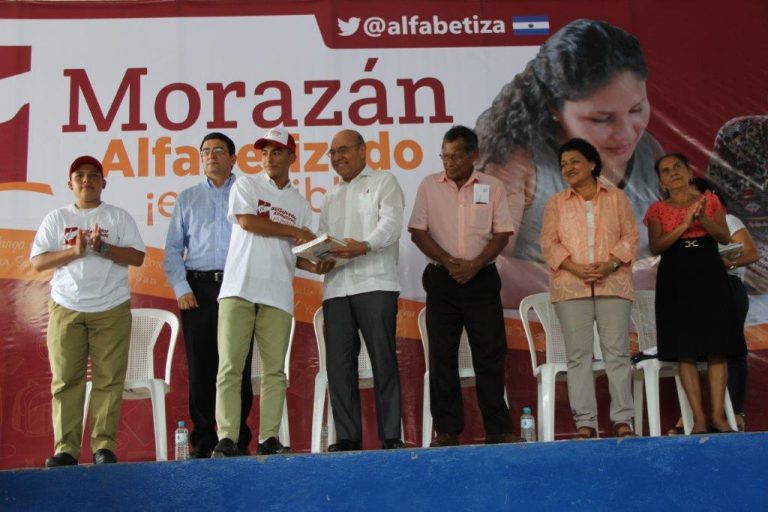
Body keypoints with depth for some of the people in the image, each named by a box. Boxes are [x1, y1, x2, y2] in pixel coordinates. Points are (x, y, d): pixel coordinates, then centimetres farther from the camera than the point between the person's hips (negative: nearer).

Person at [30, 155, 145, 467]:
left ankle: (104, 446, -1)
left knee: (108, 380, -4)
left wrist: (102, 248, -14)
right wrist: (75, 251, -11)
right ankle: (65, 449, 0)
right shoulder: (57, 219, 12)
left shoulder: (118, 217, 10)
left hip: (111, 310, -1)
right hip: (65, 309, 1)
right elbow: (37, 262, 3)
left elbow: (137, 257, 0)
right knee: (65, 380, -2)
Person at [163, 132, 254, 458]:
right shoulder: (188, 198, 18)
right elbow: (172, 249, 13)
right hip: (198, 288, 2)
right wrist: (181, 288, 0)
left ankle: (238, 440, 2)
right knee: (201, 367, 0)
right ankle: (203, 441, 6)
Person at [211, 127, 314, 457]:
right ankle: (227, 439, -8)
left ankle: (269, 438, 3)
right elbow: (246, 221, -6)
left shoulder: (300, 203, 19)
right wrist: (294, 231, -1)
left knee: (275, 369, 0)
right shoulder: (246, 185, 11)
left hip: (278, 294, 3)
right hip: (239, 288, -3)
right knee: (230, 366, -8)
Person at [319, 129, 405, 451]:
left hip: (374, 283, -5)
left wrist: (365, 246, -24)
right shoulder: (331, 197, 27)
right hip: (336, 287, 5)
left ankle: (390, 435, -4)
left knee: (383, 360, -7)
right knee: (339, 362, 0)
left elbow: (391, 223, -6)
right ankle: (347, 436, 4)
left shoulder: (383, 183, 11)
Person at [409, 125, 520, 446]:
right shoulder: (429, 186, 4)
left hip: (481, 278, 0)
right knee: (442, 355, 2)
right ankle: (447, 430, 8)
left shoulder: (492, 187, 4)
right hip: (441, 279, 1)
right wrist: (449, 262, -12)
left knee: (490, 353, 0)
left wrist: (474, 264, -13)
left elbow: (502, 234, 1)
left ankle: (498, 429, 7)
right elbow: (418, 232, 0)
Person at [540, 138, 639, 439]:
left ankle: (623, 419, 0)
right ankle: (585, 422, -1)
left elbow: (631, 236, 7)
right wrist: (576, 268, -11)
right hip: (571, 286, 1)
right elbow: (549, 242, 5)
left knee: (617, 352, -3)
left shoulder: (616, 198, 13)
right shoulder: (556, 203, 13)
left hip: (612, 284, 0)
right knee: (578, 354, -2)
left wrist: (610, 264, -11)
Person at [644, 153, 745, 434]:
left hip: (709, 276, 1)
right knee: (685, 350, -5)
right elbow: (656, 247, -5)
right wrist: (685, 224, -15)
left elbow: (725, 237, 0)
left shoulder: (710, 200, 9)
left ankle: (718, 415, -4)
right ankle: (699, 418, -4)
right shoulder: (657, 209, 7)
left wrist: (703, 219, -18)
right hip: (675, 280, 0)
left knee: (717, 348, -5)